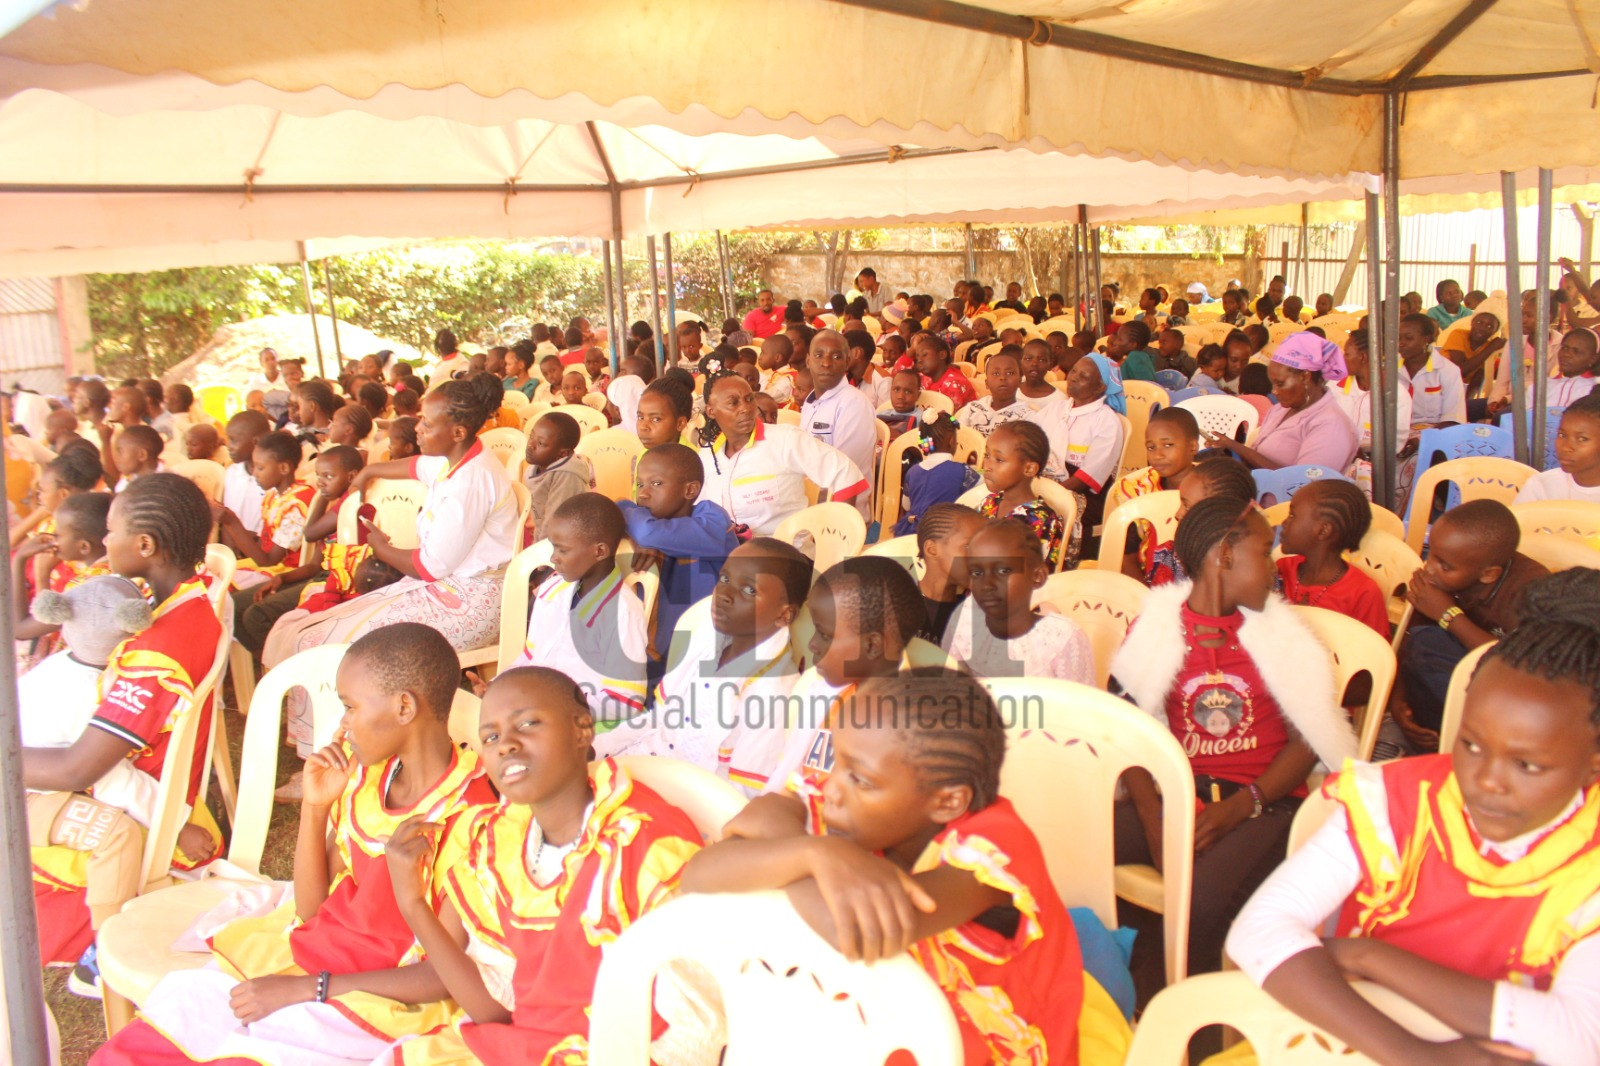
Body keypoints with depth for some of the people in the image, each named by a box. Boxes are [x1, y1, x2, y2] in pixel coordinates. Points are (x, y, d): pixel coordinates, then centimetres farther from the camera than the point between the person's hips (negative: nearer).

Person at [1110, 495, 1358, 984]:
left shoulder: (1280, 634, 8)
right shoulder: (1156, 628, 7)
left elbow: (1307, 739, 1)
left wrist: (1239, 808, -14)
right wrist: (1153, 820, -15)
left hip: (1264, 802, -1)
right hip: (1177, 793, 1)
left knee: (1205, 897, -33)